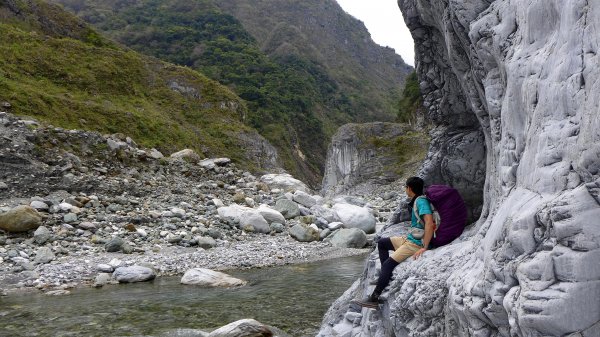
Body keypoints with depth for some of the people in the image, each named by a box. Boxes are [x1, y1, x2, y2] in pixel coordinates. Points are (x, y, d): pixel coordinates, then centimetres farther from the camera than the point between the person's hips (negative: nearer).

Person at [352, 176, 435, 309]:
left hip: (416, 243, -11)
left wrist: (424, 248, -30)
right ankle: (387, 275, 13)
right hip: (410, 238, 11)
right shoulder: (416, 201, 10)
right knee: (382, 243, 17)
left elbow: (429, 224, -31)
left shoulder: (421, 201, -20)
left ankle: (374, 298, -11)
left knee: (388, 264, -16)